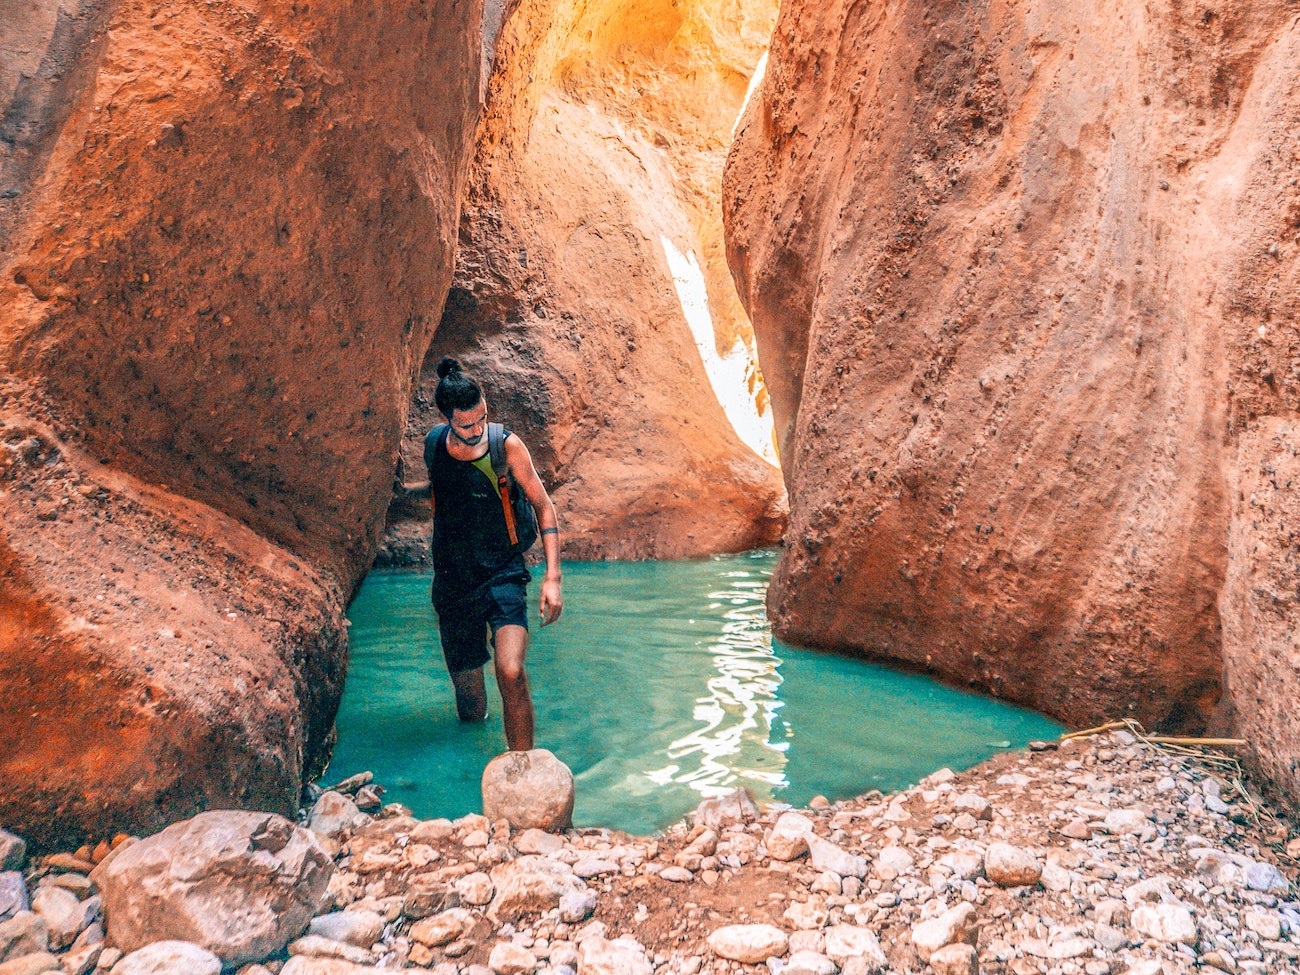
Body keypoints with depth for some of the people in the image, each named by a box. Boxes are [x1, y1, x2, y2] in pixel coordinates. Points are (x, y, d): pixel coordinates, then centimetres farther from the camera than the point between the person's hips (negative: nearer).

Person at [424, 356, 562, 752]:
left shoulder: (507, 447, -11)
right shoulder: (434, 444, -1)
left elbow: (543, 506, -6)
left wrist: (552, 577, -14)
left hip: (502, 575, -3)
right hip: (453, 583, 3)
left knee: (511, 673, -29)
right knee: (472, 710, 9)